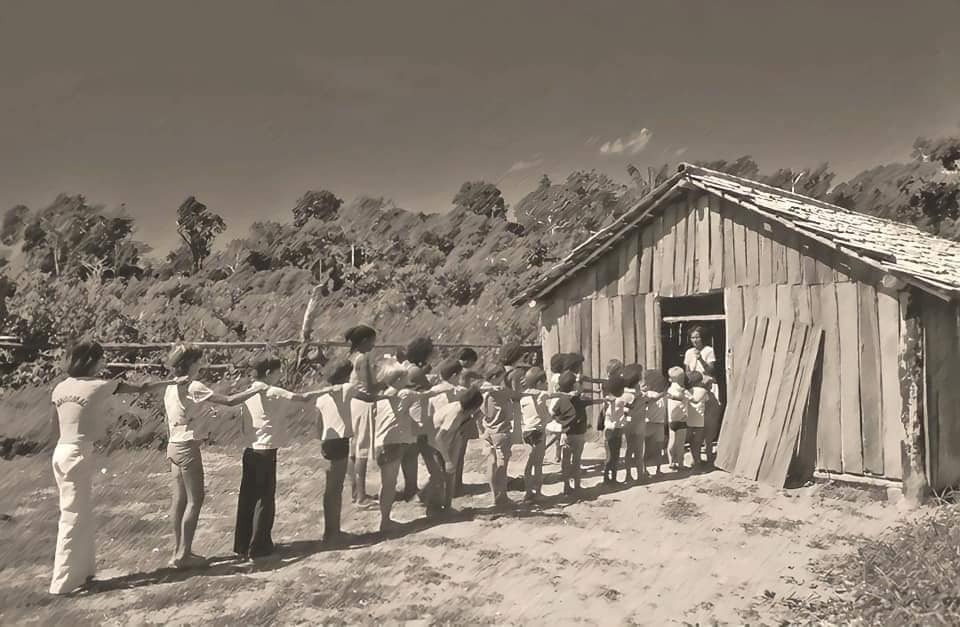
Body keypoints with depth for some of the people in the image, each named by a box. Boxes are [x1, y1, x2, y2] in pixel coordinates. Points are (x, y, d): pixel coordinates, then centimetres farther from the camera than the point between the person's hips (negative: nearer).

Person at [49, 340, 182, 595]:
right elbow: (141, 389, -5)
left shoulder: (60, 388, 7)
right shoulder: (99, 386, -12)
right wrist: (172, 381, 7)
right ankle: (64, 581, 8)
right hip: (78, 455, -8)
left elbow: (56, 427, 14)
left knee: (82, 516, 17)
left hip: (62, 452, 8)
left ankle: (82, 570, 26)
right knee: (74, 517, 1)